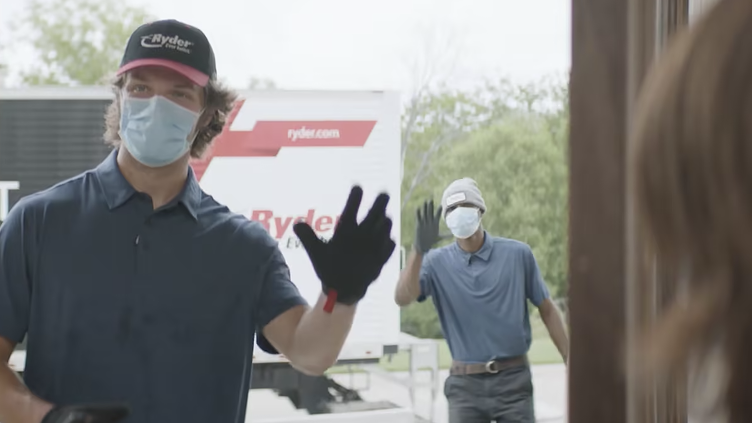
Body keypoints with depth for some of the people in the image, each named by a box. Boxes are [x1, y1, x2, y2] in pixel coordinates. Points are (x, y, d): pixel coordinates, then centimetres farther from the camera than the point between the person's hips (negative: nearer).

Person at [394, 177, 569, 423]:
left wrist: (570, 362, 3)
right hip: (465, 385, 0)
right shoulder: (437, 262, -1)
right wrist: (419, 251, -32)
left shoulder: (517, 254, -1)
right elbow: (402, 298, -18)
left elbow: (547, 310, 7)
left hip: (513, 380, 0)